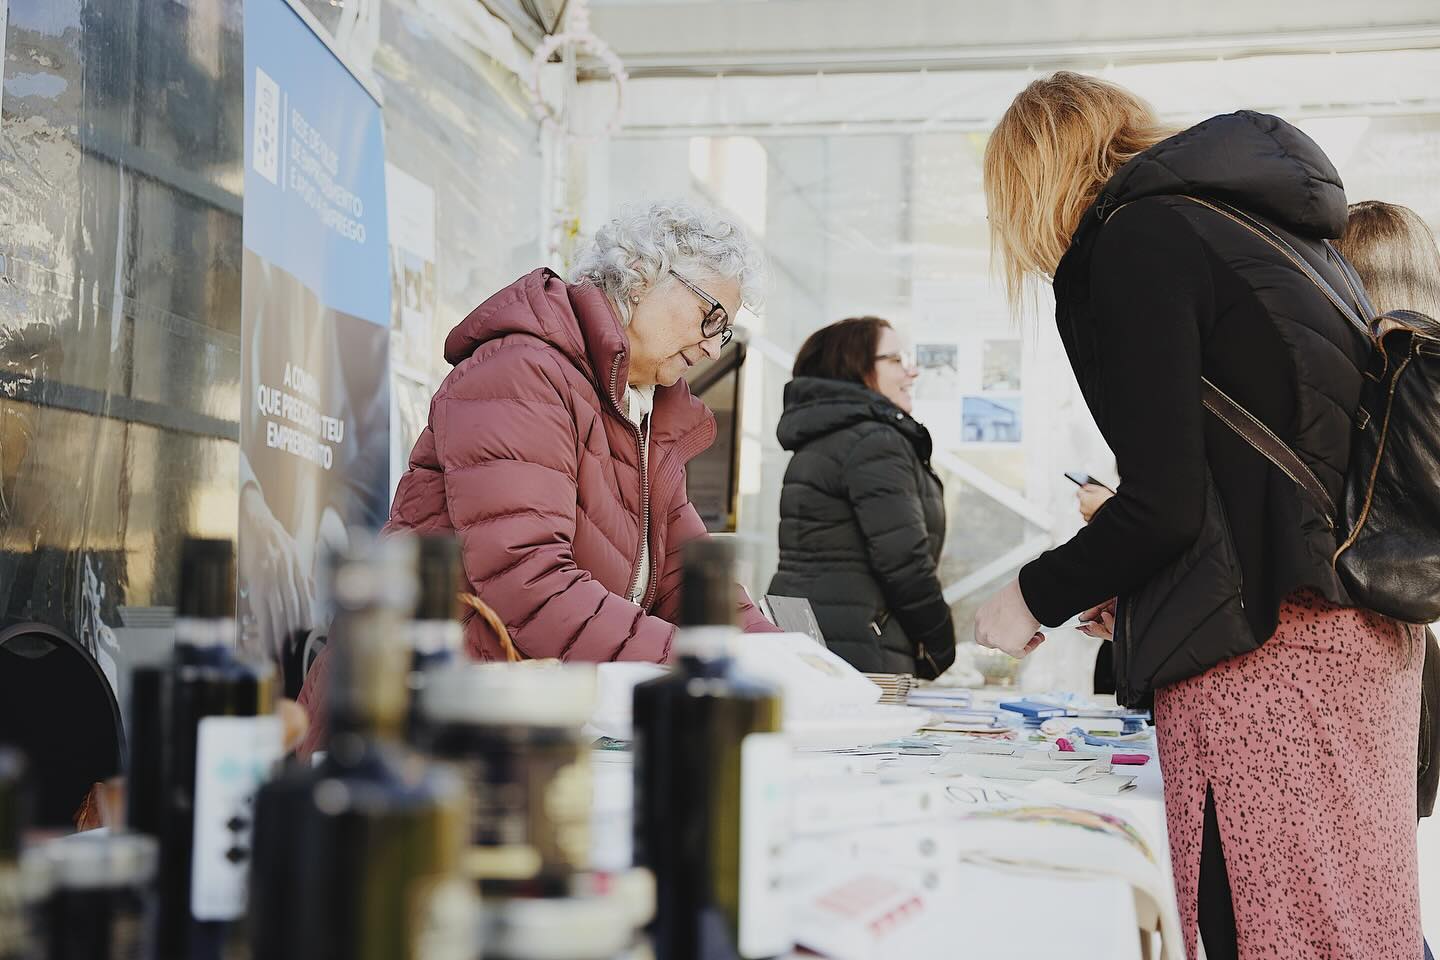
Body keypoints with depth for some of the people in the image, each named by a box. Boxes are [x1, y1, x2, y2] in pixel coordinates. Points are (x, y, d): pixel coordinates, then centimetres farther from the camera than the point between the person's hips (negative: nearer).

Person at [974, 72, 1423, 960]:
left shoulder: (1135, 238, -7)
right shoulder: (1266, 226, 21)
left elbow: (1164, 503, -13)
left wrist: (1036, 599, 3)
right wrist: (1125, 590, 28)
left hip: (1265, 650, -10)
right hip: (1366, 632, 10)